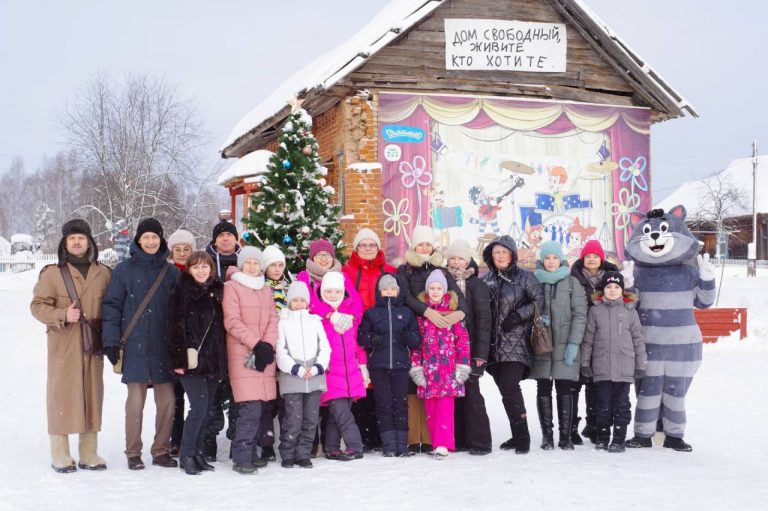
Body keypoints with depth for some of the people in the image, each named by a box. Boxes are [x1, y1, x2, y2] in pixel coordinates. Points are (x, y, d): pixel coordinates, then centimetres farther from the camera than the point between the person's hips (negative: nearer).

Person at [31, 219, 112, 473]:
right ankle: (60, 454, 8)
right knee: (62, 395, -1)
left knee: (92, 395, 5)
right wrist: (62, 315, -15)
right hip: (63, 346, -3)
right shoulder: (52, 273, 2)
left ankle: (88, 453, 14)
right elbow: (38, 305, 1)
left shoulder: (103, 273, 10)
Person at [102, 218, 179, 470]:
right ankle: (133, 453, 12)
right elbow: (112, 306, 1)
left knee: (167, 401, 2)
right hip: (135, 347, -2)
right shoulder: (124, 270, 3)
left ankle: (161, 451, 15)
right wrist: (111, 341, -7)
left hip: (163, 347, 2)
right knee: (135, 401, -1)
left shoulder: (171, 271, 9)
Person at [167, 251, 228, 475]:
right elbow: (176, 328, -8)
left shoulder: (217, 291, 13)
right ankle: (186, 455, 1)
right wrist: (178, 360, -15)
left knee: (205, 409, 8)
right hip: (192, 360, -5)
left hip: (214, 360, 5)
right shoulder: (181, 293, -3)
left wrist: (223, 359, 11)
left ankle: (198, 453, 17)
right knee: (199, 407, -11)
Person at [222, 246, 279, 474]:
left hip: (265, 354, 6)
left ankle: (250, 452, 14)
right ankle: (242, 457, -9)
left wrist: (268, 345, -6)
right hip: (243, 355, -6)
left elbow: (273, 320, 11)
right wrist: (256, 345, -13)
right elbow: (232, 322, -8)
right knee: (251, 408, -14)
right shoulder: (232, 287, 1)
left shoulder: (266, 290, 20)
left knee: (259, 407, 4)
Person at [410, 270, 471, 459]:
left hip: (448, 366, -2)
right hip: (427, 367, 2)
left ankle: (442, 444, -9)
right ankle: (437, 443, 8)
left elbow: (463, 339, 1)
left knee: (445, 405, -8)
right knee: (430, 407, 2)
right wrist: (416, 366, 1)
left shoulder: (453, 310, 4)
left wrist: (463, 365, -5)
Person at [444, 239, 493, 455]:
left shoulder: (476, 285, -2)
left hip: (469, 349, -5)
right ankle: (459, 440, 13)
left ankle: (480, 442, 1)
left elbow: (483, 319, -7)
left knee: (471, 393, -6)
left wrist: (481, 352, -15)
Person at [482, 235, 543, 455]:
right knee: (506, 390, 7)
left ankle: (522, 436, -8)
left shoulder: (524, 277, 1)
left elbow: (540, 301, -4)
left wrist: (518, 315, -12)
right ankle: (518, 436, 17)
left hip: (515, 343, -5)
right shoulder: (487, 280, 13)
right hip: (495, 343, 5)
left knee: (509, 388, -15)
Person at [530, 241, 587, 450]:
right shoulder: (534, 280, 7)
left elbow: (580, 315, -1)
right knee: (543, 390, 3)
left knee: (564, 390, 0)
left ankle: (566, 435, 6)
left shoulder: (571, 282, 3)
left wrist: (573, 343, -9)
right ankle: (546, 435, 11)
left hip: (565, 346, -1)